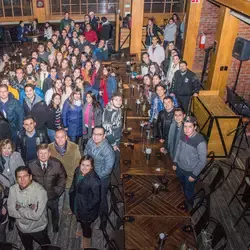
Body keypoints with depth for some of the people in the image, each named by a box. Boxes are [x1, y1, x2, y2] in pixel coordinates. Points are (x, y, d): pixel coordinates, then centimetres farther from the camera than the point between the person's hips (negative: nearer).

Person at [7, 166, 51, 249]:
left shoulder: (40, 191, -32)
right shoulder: (13, 189, -17)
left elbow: (36, 215, -33)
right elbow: (11, 211, -18)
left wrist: (19, 208, -21)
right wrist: (29, 211, -28)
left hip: (38, 228, -3)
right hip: (21, 228, 4)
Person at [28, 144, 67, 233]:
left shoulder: (57, 164, -22)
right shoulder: (31, 165, -20)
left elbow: (63, 177, -7)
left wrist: (58, 190, -11)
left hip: (53, 195, 0)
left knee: (55, 211, 28)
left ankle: (55, 225, 59)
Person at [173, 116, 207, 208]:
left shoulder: (200, 141, -30)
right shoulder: (183, 136, -13)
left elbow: (202, 161, -22)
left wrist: (194, 175, -17)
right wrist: (175, 162, 10)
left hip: (190, 171, -5)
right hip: (179, 167, 5)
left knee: (189, 190, 19)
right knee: (183, 186, 29)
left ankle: (189, 203, 48)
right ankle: (185, 199, 56)